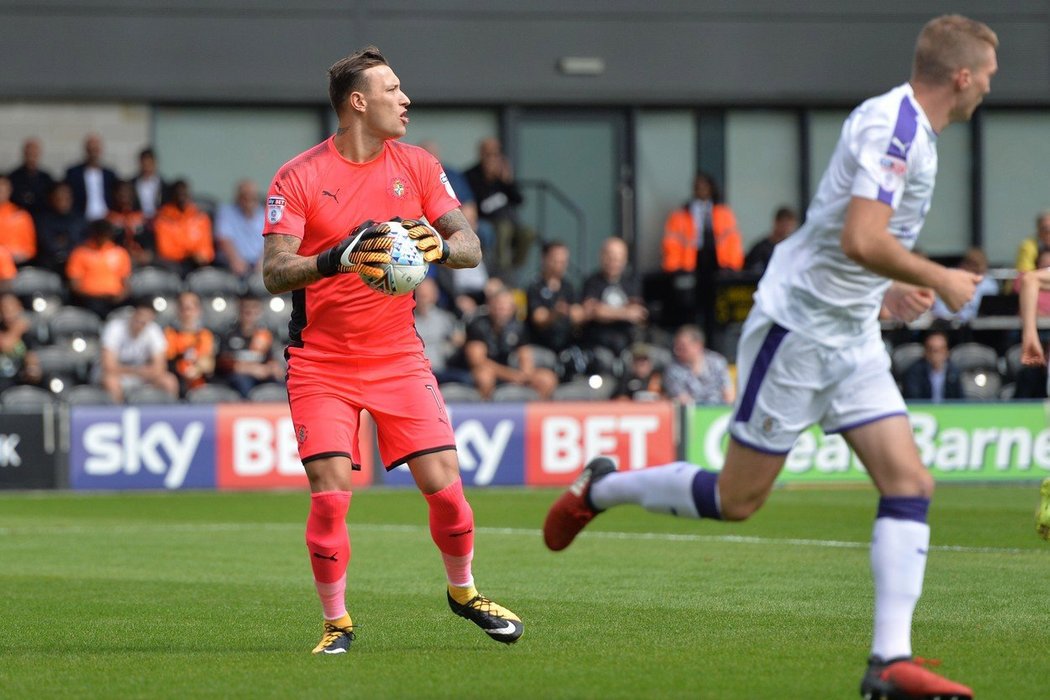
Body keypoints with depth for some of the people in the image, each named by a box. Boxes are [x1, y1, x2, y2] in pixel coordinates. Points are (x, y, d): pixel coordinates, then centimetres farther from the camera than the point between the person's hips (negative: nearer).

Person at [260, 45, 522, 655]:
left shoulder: (418, 166, 5)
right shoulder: (299, 177, -7)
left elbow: (471, 246, 2)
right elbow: (274, 273, -13)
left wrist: (442, 246, -22)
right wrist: (336, 258, -31)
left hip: (399, 354, 3)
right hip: (321, 361, -3)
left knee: (443, 484, -4)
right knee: (331, 494, -13)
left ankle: (463, 590, 22)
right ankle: (337, 623, 6)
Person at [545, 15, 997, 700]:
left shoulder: (912, 128, 11)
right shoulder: (892, 125, -20)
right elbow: (861, 240, -30)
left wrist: (885, 290, 21)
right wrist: (941, 279, -18)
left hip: (851, 336, 9)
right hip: (799, 328, -9)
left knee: (910, 483, -5)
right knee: (737, 498, 0)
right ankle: (600, 488, 24)